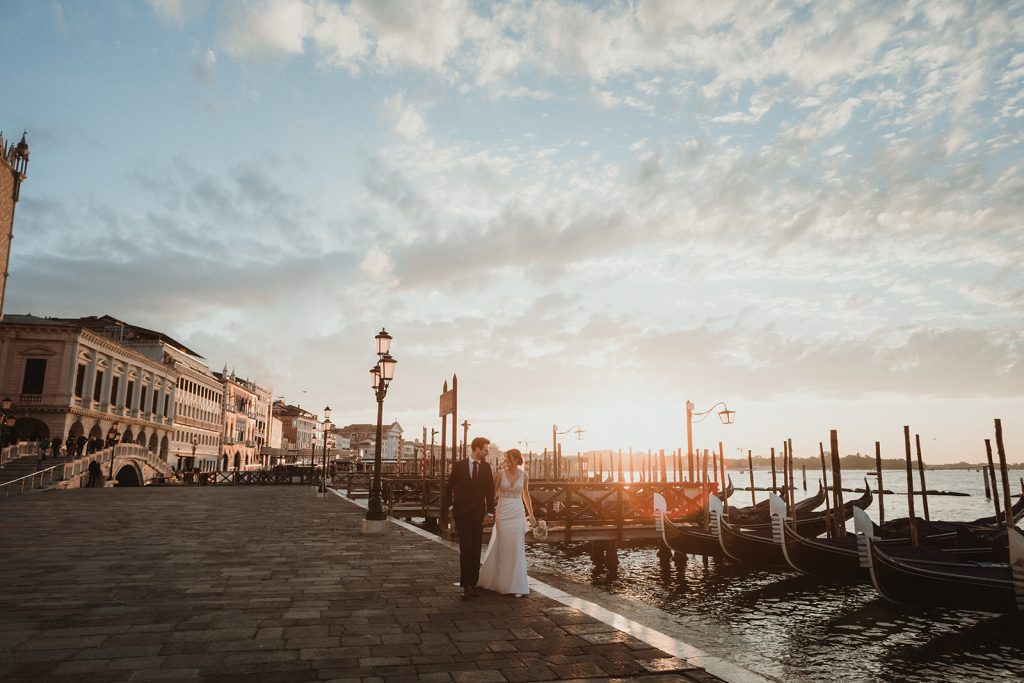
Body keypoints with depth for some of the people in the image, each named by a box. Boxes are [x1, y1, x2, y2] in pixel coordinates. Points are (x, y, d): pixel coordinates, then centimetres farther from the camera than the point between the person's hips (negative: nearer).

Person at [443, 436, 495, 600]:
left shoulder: (486, 467, 5)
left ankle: (472, 584, 12)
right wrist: (451, 506, 3)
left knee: (476, 550, 4)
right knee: (466, 549, -10)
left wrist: (490, 512, -3)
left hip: (478, 514, 3)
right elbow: (448, 487, 7)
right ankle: (466, 585, -5)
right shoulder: (459, 466, -3)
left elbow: (490, 490, 4)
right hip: (462, 513, -3)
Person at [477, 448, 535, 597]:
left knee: (517, 550, 0)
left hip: (518, 514, 1)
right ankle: (500, 582, 23)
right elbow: (494, 493, 0)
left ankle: (516, 586, 9)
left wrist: (531, 514, 15)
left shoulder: (523, 475, 2)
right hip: (502, 513, -1)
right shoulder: (501, 473, -3)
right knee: (501, 549, 6)